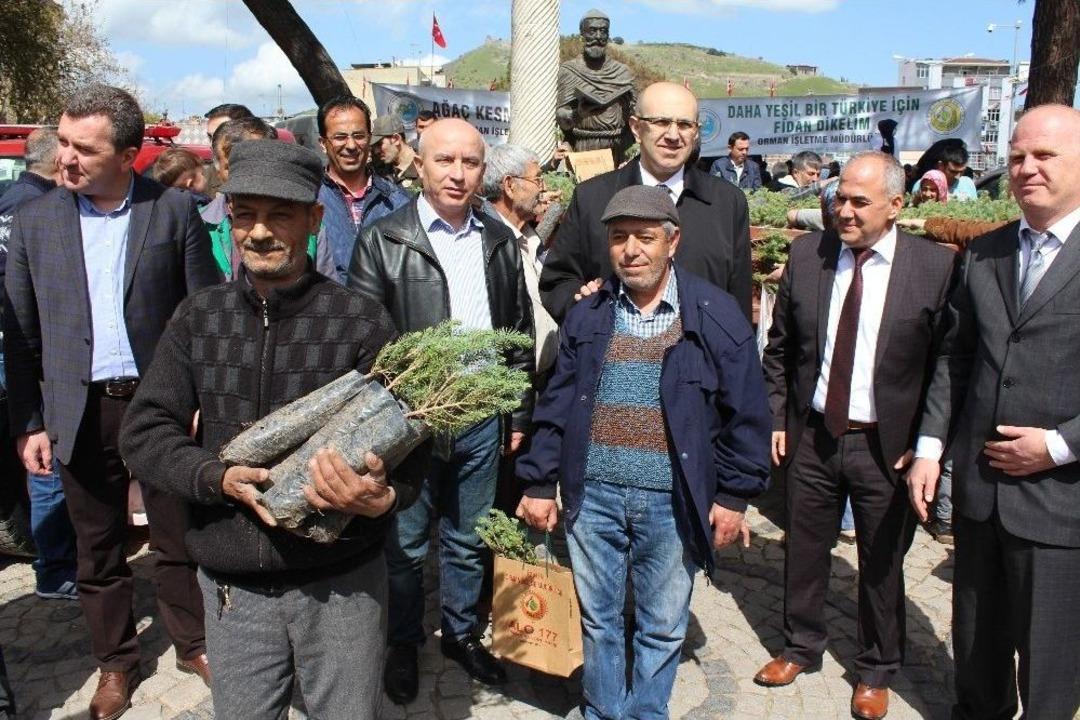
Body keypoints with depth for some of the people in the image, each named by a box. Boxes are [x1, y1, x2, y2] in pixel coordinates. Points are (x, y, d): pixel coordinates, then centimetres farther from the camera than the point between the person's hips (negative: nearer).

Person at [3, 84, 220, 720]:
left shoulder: (175, 210, -4)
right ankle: (116, 662, 33)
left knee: (178, 537, 11)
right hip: (81, 409, 2)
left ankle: (193, 644, 32)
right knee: (97, 549, 14)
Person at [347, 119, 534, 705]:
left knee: (468, 540, 17)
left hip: (481, 418, 4)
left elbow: (519, 331, 12)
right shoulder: (383, 240, -6)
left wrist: (519, 414, 11)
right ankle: (403, 644, 32)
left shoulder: (500, 242, 7)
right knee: (406, 543, 11)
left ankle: (462, 632, 37)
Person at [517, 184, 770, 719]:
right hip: (592, 495, 3)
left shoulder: (717, 315, -4)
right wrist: (539, 483, 6)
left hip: (673, 501, -2)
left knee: (662, 627, 12)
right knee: (597, 619, 15)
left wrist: (735, 495, -4)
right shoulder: (587, 317, 5)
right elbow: (556, 407, 8)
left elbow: (745, 414, -2)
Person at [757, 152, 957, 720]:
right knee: (804, 550, 17)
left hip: (887, 446, -2)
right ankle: (801, 647, 41)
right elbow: (779, 348, 6)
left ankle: (876, 672, 37)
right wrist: (776, 418, 3)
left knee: (882, 563, 14)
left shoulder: (936, 267, -10)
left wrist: (926, 444, -9)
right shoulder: (806, 254, -1)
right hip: (812, 435, 3)